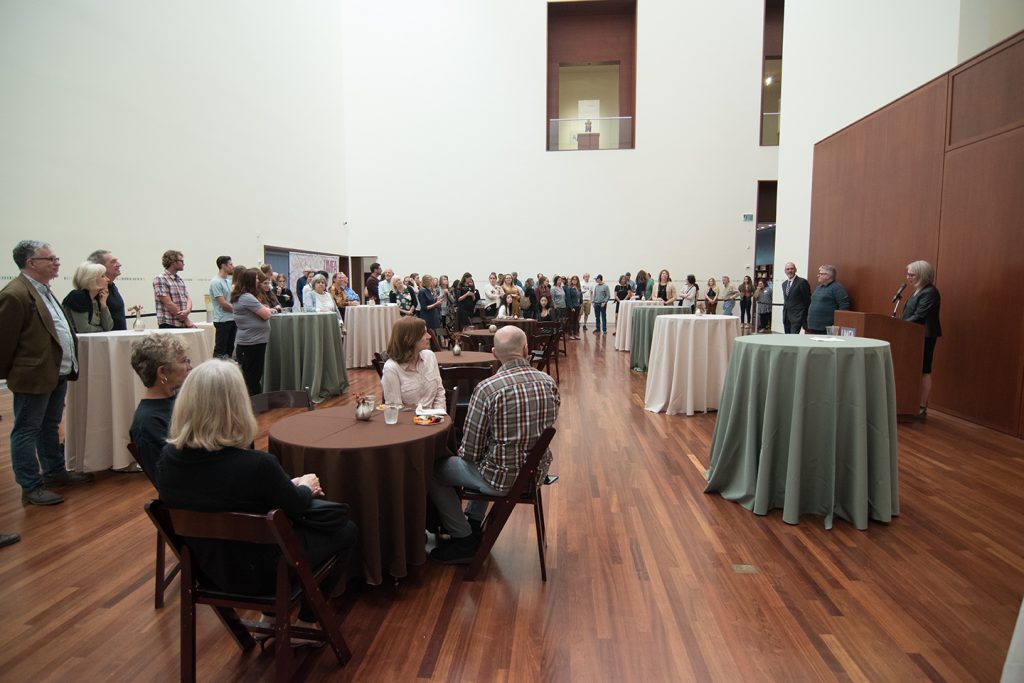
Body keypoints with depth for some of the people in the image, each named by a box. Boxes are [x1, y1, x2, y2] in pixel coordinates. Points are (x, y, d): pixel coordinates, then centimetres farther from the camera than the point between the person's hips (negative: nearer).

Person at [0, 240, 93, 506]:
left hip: (58, 373, 9)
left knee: (50, 427, 20)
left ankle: (55, 471, 33)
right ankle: (31, 487, 10)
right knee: (27, 431, 3)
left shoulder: (43, 290, 13)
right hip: (34, 376, -9)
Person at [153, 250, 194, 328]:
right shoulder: (160, 279, -6)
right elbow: (168, 303, -13)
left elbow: (188, 298, 10)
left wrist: (187, 311, -14)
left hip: (184, 325, 7)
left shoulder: (180, 279, 17)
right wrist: (186, 320, -12)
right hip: (168, 325, -7)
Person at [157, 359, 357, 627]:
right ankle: (305, 622, 27)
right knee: (346, 530, 16)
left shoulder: (168, 459, -15)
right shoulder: (257, 465, -34)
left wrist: (292, 485, 9)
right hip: (258, 574, -6)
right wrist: (305, 487, 9)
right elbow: (296, 506, -14)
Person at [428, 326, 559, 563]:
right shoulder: (548, 382, -6)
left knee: (433, 471, 14)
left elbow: (471, 451, -15)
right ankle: (473, 524, 42)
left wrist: (462, 453, 8)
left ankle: (464, 541, 21)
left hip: (503, 478, -6)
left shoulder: (487, 388, -23)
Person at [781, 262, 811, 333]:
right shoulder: (784, 284, 15)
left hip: (796, 317, -7)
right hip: (786, 317, 7)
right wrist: (784, 315, 16)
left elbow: (807, 301, -7)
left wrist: (805, 320, -8)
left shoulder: (802, 282, -7)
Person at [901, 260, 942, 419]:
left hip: (924, 337, -9)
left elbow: (918, 317, -22)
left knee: (923, 371, -5)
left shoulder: (929, 292, -15)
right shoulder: (919, 291, 15)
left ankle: (922, 409, 0)